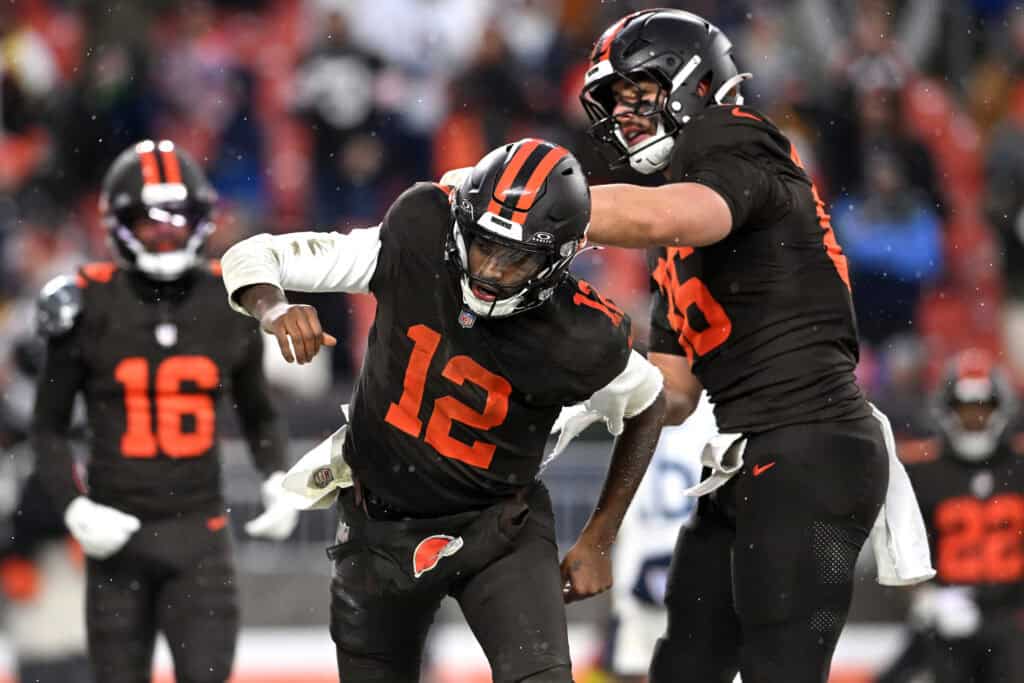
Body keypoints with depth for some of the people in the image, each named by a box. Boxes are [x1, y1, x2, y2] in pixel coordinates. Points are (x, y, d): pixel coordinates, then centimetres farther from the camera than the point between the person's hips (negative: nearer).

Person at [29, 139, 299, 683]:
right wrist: (74, 508, -10)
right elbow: (48, 427, 4)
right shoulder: (90, 307, -3)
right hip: (118, 533, -1)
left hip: (198, 530, 1)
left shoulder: (228, 305, 4)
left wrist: (278, 481, 2)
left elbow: (259, 414, 19)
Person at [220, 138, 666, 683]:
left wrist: (598, 541, 1)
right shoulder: (415, 245, -22)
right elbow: (251, 258, -15)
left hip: (497, 528, -2)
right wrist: (275, 310, -38)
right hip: (380, 527, 2)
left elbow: (645, 406, 0)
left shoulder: (584, 343, -23)